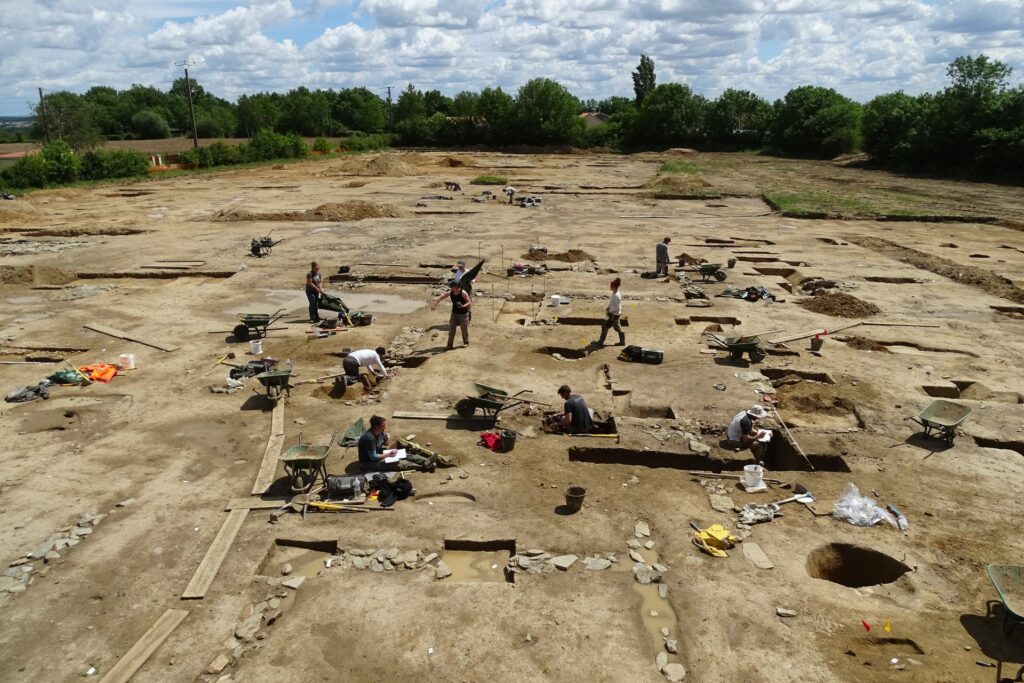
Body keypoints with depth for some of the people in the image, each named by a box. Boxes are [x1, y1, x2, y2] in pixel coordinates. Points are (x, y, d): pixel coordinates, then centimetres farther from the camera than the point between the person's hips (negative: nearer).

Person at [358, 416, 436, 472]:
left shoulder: (380, 432, -6)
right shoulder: (369, 438, -32)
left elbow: (385, 444, 11)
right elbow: (373, 457, -28)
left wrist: (386, 437, -12)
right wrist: (389, 455, -21)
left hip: (378, 453, 9)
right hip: (369, 462, -9)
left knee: (404, 454, -4)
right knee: (398, 463, -21)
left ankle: (426, 462, -13)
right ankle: (424, 467, -24)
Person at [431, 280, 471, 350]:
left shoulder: (463, 293, -22)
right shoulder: (450, 293, -7)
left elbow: (470, 302, -19)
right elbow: (441, 297, 2)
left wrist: (463, 306, -37)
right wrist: (434, 304, -7)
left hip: (463, 314, -4)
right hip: (454, 313, 4)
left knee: (464, 329, 9)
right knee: (451, 329, 0)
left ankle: (466, 343, 30)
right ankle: (450, 345, 7)